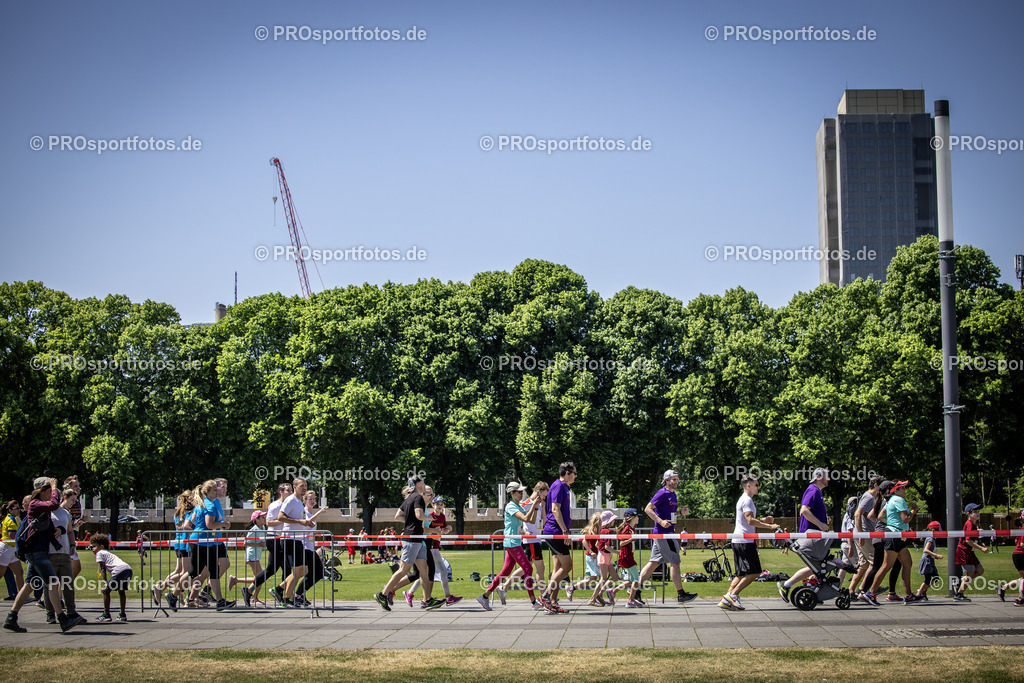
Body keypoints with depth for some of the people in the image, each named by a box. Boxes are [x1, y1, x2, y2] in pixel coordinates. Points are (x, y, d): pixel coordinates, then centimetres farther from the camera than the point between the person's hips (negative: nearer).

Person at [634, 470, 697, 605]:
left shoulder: (673, 494, 17)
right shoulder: (662, 493, -11)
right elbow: (648, 509, -14)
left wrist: (681, 512, 10)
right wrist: (660, 521, -23)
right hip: (662, 533, -9)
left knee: (654, 562, 8)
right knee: (674, 562, -5)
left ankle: (636, 591, 10)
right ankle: (680, 594, 0)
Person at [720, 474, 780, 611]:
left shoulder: (743, 500, 23)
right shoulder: (747, 500, -10)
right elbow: (750, 520, -21)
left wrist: (764, 520, 17)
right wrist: (769, 526, -18)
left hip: (738, 541, 10)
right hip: (745, 541, -10)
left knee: (742, 574, 10)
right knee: (754, 572, -9)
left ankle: (726, 600, 5)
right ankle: (732, 595, -12)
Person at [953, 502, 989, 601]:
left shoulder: (973, 524, 15)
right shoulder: (969, 524, -16)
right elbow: (968, 540, -24)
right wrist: (981, 548, -24)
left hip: (969, 551, 10)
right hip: (964, 551, -10)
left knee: (980, 571, 8)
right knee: (971, 573, -7)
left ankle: (960, 582, 16)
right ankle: (958, 595, 0)